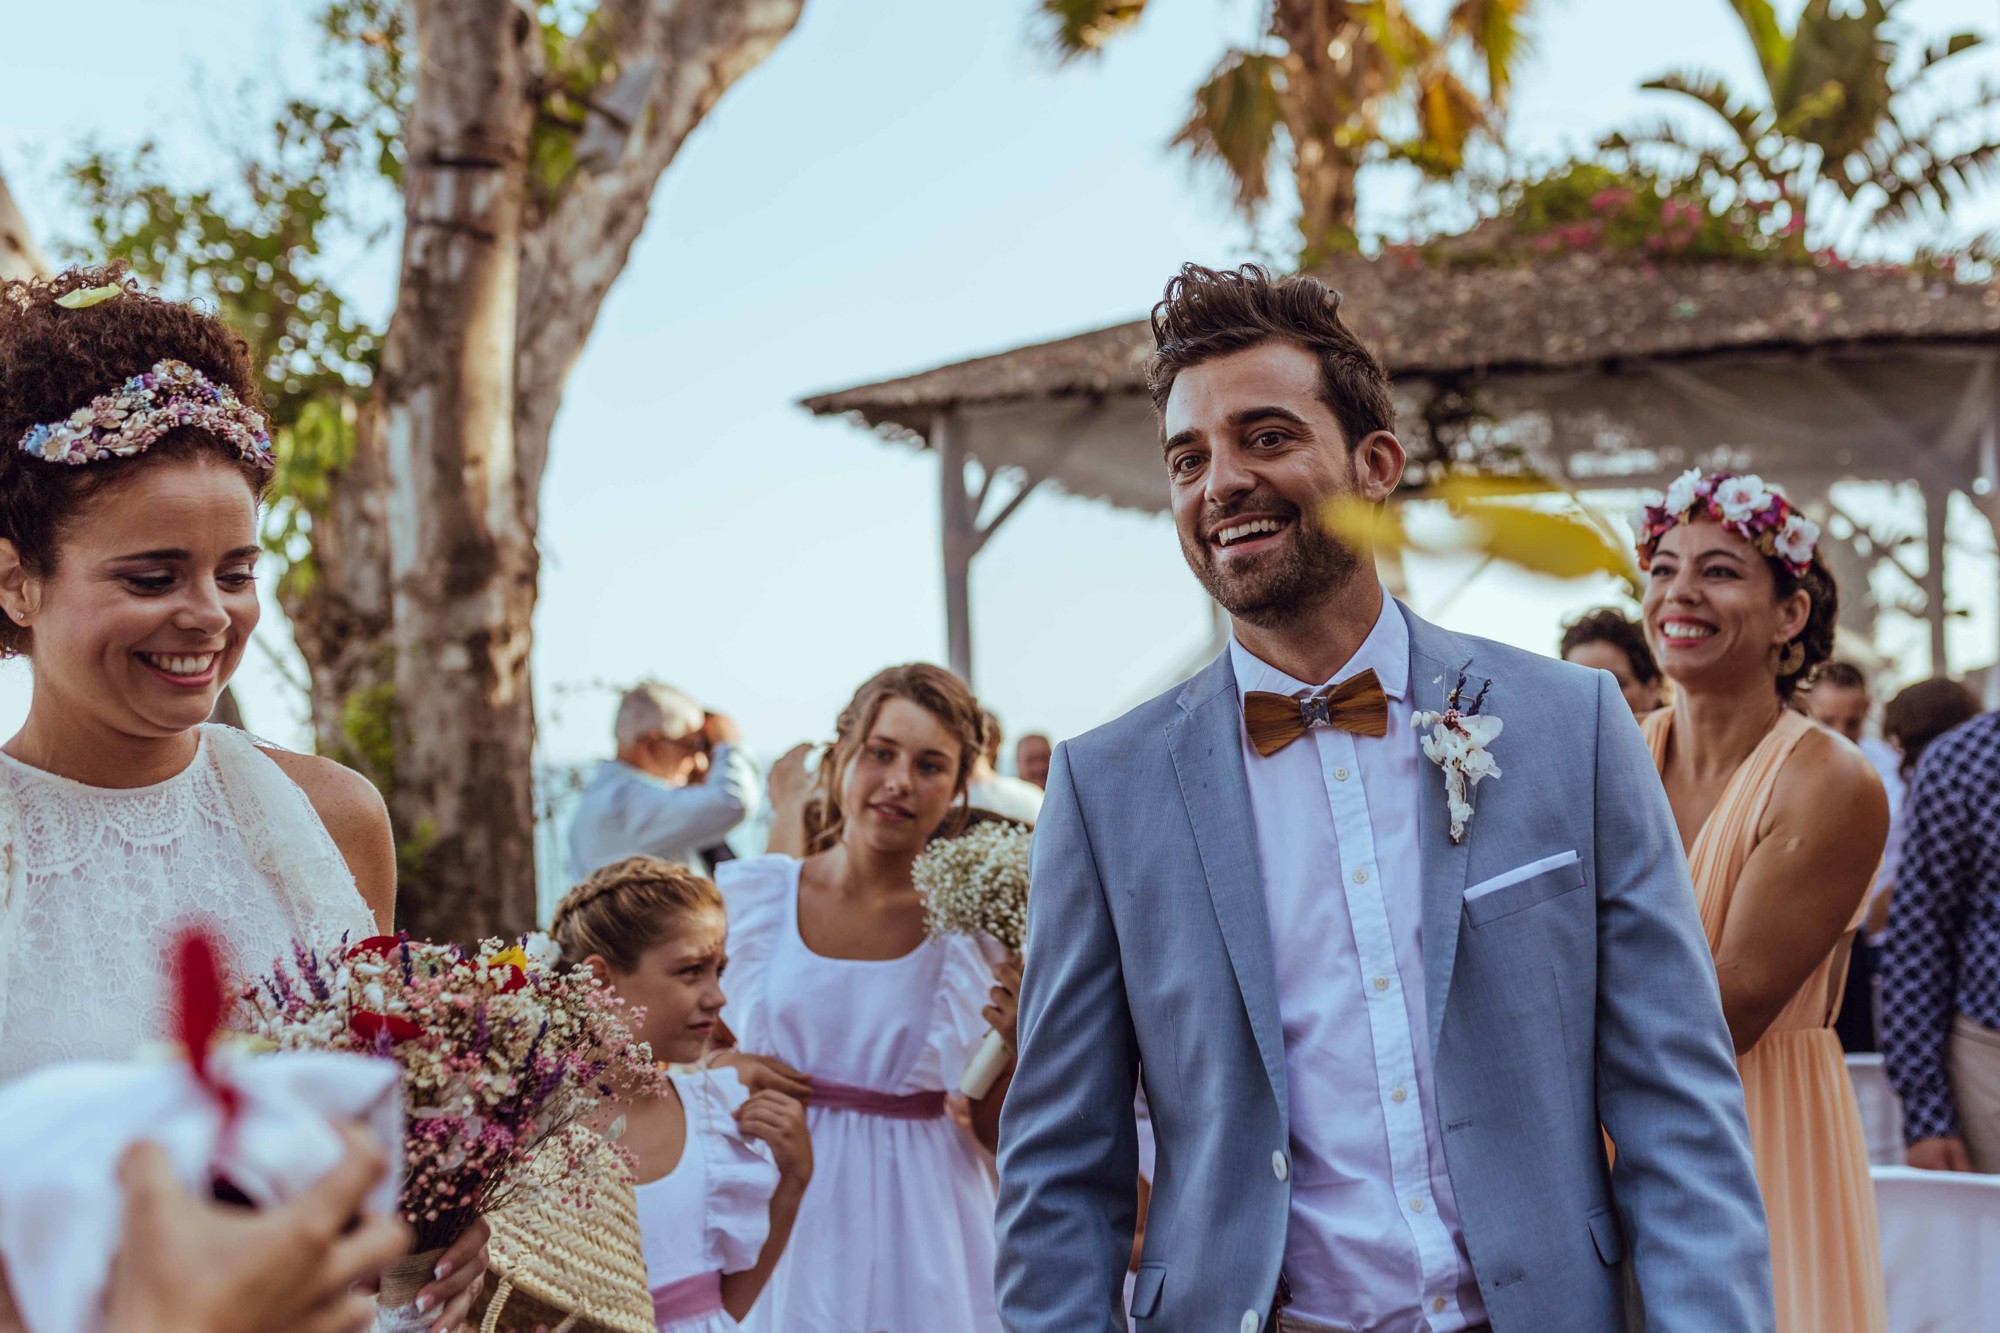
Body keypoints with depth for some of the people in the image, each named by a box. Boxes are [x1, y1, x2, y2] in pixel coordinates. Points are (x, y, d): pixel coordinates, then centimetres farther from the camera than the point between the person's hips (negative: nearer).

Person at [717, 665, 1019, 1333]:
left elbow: (997, 1133, 2)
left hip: (919, 1233, 0)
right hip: (784, 1227, 1)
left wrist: (1020, 1047, -15)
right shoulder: (749, 897, 0)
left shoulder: (975, 926, -2)